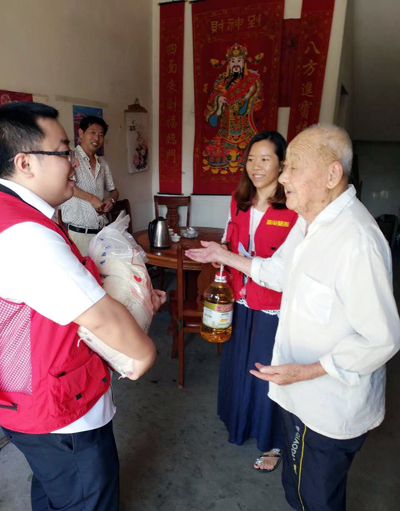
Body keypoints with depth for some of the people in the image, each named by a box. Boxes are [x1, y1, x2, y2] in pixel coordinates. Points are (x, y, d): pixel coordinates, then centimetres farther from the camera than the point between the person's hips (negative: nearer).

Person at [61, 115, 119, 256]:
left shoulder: (103, 163, 15)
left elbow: (113, 190, 24)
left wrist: (111, 200, 1)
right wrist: (91, 198, -19)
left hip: (102, 232, 6)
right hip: (78, 232, -5)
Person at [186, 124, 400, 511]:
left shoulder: (357, 241, -32)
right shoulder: (309, 220, 0)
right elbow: (280, 272, 12)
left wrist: (307, 370, -28)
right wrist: (223, 256, 13)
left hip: (332, 406, -8)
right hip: (301, 393, 8)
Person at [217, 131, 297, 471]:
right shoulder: (239, 201, 3)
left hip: (275, 306, -6)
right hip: (241, 301, 6)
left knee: (269, 374, 11)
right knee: (237, 365, 22)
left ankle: (272, 443, 38)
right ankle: (239, 424, 51)